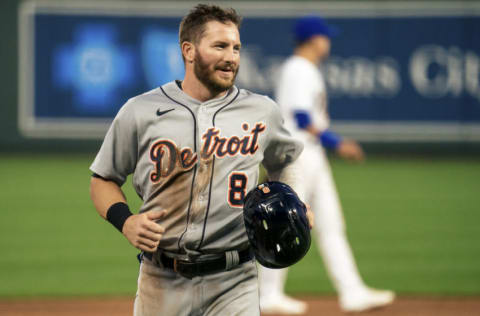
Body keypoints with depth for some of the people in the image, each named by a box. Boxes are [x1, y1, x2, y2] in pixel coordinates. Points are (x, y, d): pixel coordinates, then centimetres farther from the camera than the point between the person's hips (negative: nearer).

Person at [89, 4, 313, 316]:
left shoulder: (262, 112, 6)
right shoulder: (140, 112, 1)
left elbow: (284, 159, 26)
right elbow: (103, 179, 10)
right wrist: (126, 221, -9)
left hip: (234, 286, 0)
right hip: (161, 283, 0)